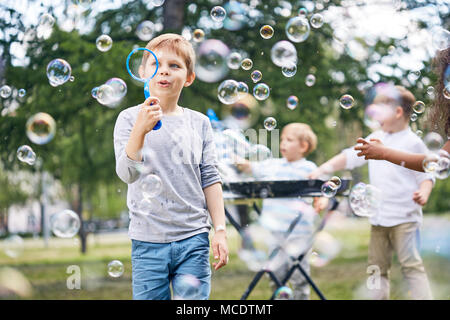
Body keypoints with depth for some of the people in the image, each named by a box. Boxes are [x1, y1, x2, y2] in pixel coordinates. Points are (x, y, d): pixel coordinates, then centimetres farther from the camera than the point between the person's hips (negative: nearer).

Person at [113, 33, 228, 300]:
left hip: (193, 239, 2)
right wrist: (140, 130, -28)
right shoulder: (130, 119, -1)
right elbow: (127, 173, -14)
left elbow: (210, 179, 8)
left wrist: (220, 230, 3)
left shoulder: (199, 123, 7)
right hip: (148, 240, -1)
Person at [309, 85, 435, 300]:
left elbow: (426, 175, -5)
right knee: (377, 267, 11)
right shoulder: (375, 139, 13)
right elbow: (350, 157, 13)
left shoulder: (413, 143, -5)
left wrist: (424, 193, -25)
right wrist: (324, 169, 2)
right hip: (378, 217, 7)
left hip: (404, 217, -7)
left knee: (411, 265, -10)